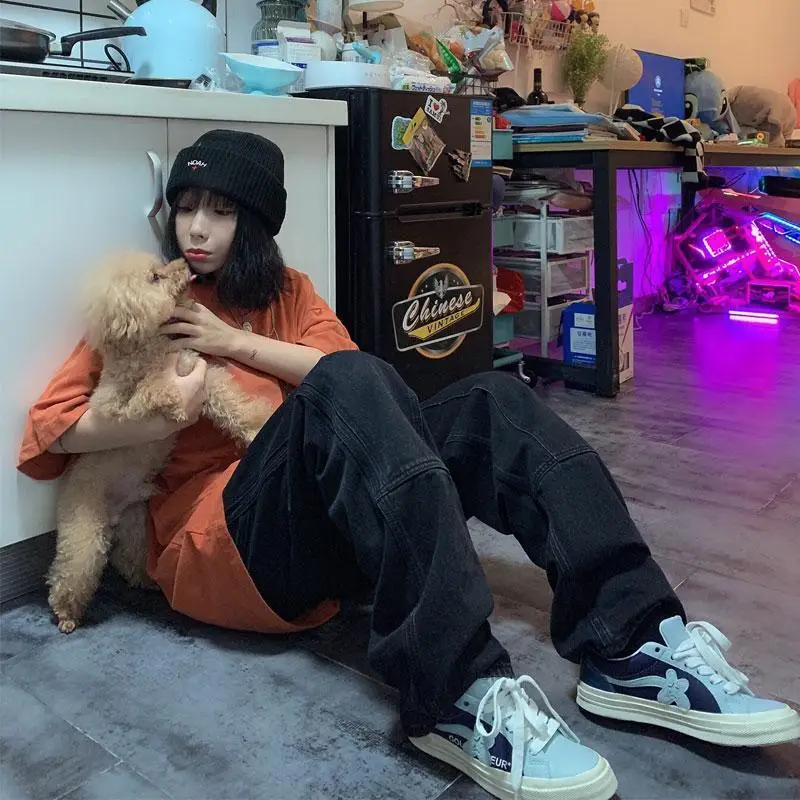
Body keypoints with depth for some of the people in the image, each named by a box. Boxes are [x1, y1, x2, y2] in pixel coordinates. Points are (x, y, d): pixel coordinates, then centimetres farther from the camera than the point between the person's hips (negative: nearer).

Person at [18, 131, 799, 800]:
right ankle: (459, 696, -43)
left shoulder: (285, 291, 20)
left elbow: (347, 366, 2)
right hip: (217, 543, -4)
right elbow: (46, 426, 3)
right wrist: (162, 414, -12)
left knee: (493, 402, -15)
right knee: (347, 386, -32)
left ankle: (628, 649, -27)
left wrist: (234, 342, -7)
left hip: (332, 532, 4)